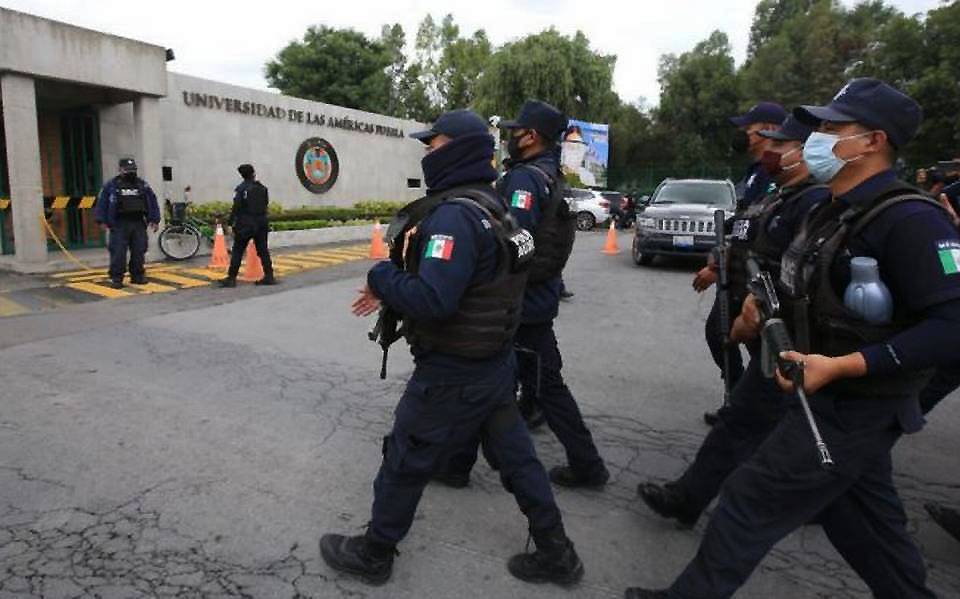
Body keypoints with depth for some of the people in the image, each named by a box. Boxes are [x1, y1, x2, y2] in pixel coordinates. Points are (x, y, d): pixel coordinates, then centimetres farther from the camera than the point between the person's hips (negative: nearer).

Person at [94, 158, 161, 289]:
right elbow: (102, 203, 3)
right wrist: (102, 220, -3)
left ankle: (138, 276, 16)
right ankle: (116, 278, 0)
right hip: (119, 224, -3)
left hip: (138, 224, 3)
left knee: (139, 251, 5)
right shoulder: (111, 185, 4)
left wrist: (155, 220, 4)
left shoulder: (142, 185, 11)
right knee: (118, 253, -5)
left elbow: (152, 202, 11)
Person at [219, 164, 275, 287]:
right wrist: (261, 218, 16)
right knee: (263, 250, 8)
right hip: (262, 224, 4)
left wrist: (230, 222, -6)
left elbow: (236, 208, -11)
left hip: (245, 225, -4)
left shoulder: (241, 189, -7)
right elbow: (266, 205, 8)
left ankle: (231, 278, 3)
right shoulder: (263, 188, 7)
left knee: (237, 251, 2)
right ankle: (269, 276, 7)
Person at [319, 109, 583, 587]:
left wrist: (380, 277, -14)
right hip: (496, 362, 9)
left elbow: (432, 300, -31)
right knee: (514, 453, 19)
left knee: (405, 461, 10)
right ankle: (555, 554, 32)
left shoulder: (454, 214, -23)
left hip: (453, 373, -9)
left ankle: (372, 554, 32)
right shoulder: (490, 206, 9)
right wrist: (390, 290, 11)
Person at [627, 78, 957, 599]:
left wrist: (841, 366, -30)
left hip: (851, 409, -9)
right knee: (864, 517, 23)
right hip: (839, 399, 9)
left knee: (752, 500, -1)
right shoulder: (831, 213, 8)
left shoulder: (909, 220, -21)